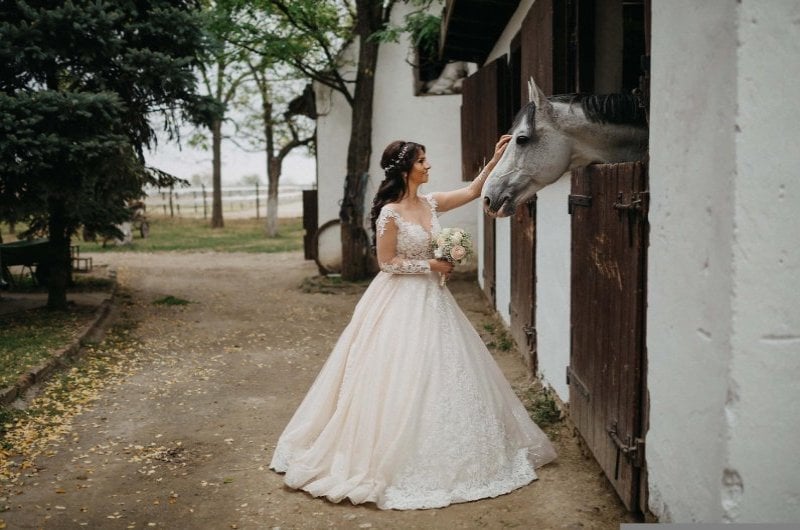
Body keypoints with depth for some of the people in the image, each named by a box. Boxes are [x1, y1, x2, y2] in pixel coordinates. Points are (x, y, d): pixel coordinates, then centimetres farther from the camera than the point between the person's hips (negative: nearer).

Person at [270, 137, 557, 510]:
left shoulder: (430, 203, 4)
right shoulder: (390, 213, -16)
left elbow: (472, 191, 12)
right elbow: (386, 262, -13)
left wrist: (495, 159, 6)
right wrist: (429, 265, -14)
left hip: (431, 298, 8)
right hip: (401, 302, -8)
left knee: (441, 372, 13)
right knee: (402, 378, -2)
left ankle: (437, 456, 28)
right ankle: (393, 459, 12)